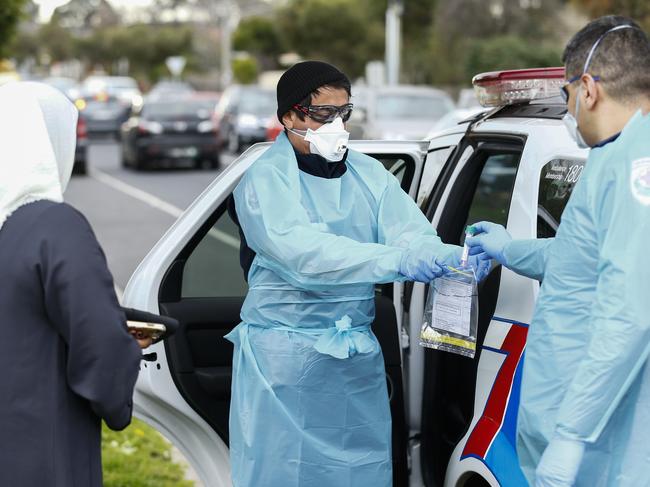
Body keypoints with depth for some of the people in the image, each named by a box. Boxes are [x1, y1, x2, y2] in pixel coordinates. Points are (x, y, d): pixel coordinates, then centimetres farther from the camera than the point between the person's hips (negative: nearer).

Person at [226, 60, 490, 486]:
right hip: (284, 356, -5)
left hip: (357, 355, 5)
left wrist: (451, 257, -28)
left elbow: (412, 234, -4)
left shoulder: (369, 174, 10)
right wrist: (398, 260, -36)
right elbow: (305, 253, -25)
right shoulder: (266, 179, -8)